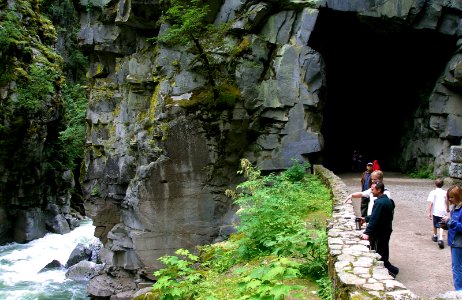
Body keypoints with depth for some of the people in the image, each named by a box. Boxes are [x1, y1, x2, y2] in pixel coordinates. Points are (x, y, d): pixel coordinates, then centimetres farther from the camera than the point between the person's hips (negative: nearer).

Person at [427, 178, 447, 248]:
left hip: (435, 211, -1)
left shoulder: (433, 192, -5)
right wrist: (447, 208, 33)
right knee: (441, 226, 0)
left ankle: (435, 236, 40)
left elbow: (431, 203, -12)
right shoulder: (445, 192, 3)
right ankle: (440, 239, -19)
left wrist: (429, 212, -10)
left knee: (435, 225, 20)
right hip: (443, 211, 1)